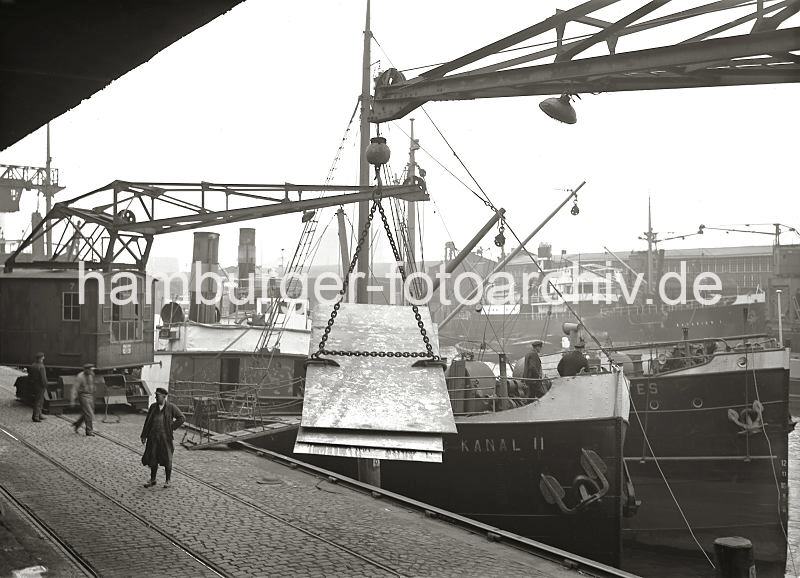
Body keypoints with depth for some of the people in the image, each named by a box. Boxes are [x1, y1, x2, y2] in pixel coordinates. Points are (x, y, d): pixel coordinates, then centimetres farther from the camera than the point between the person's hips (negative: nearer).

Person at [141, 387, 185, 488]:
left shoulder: (171, 407, -5)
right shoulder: (153, 407, 6)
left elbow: (182, 418, -6)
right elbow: (147, 422, 10)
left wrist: (172, 427, -8)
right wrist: (144, 436, 8)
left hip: (165, 437, -4)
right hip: (153, 437, 4)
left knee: (167, 459, 4)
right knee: (153, 458, 8)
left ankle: (168, 481, 15)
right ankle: (152, 480, 20)